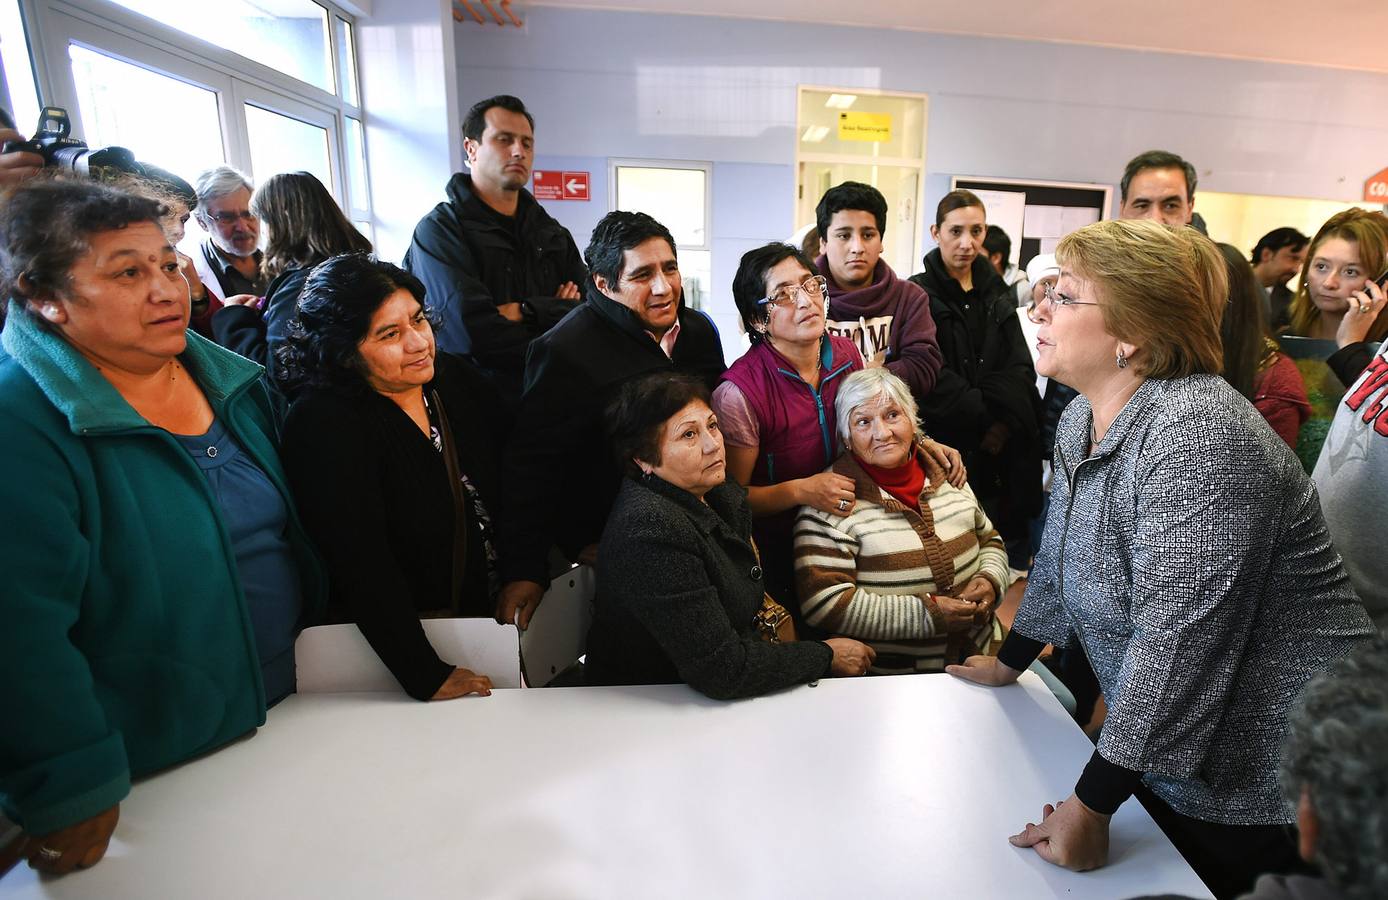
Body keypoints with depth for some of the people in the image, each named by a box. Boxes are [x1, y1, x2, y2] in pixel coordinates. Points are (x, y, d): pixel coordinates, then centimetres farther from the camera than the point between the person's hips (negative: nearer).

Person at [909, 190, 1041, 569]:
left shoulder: (997, 293, 14)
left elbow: (1020, 369, 6)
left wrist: (1003, 422, -9)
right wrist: (982, 422, -11)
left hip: (1005, 449, 5)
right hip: (951, 449, -5)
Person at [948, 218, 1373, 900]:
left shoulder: (1197, 435, -29)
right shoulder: (1082, 419, -1)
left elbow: (1179, 646, -32)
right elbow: (1060, 556, 12)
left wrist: (1092, 805, -25)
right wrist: (1009, 663, 18)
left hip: (1267, 791, -7)